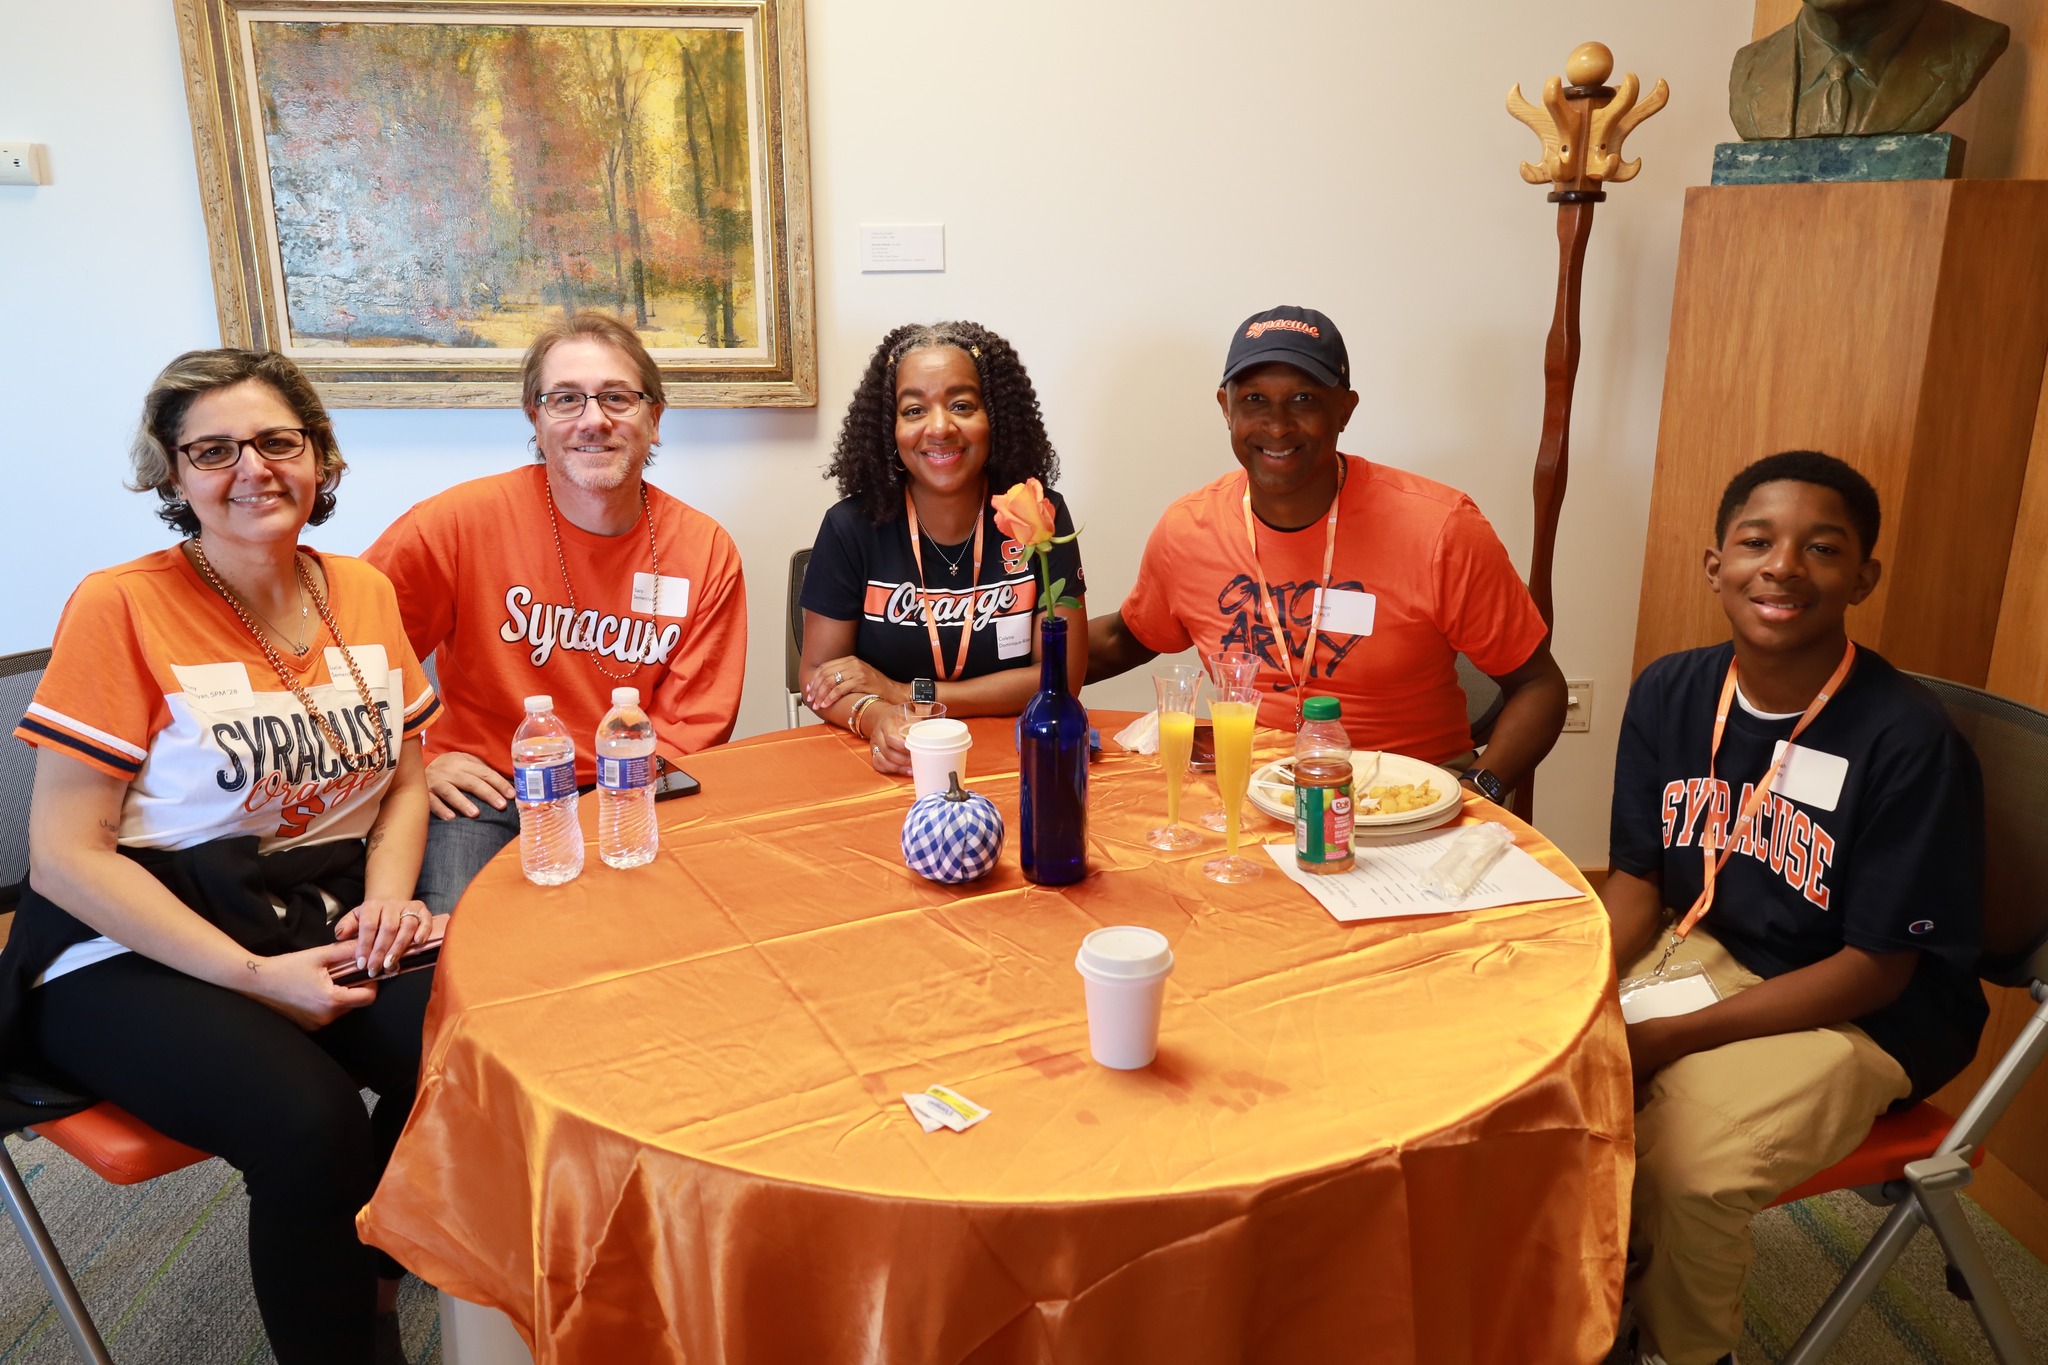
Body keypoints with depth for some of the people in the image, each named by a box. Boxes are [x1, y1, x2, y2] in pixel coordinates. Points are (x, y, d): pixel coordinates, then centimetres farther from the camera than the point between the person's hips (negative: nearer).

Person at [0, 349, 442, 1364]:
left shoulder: (363, 595, 8)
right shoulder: (120, 608, -9)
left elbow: (404, 779, 15)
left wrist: (385, 897, -6)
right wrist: (254, 976, -17)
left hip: (328, 920, 5)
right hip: (138, 950, -5)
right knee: (311, 1122, -31)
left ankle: (366, 1275, 6)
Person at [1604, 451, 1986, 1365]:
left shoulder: (1910, 740, -22)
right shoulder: (1669, 695, -4)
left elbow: (1875, 969, -18)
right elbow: (1638, 877, 3)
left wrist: (1667, 1039, -23)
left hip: (1865, 1013, -6)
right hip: (1706, 949, 6)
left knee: (1689, 1166, -27)